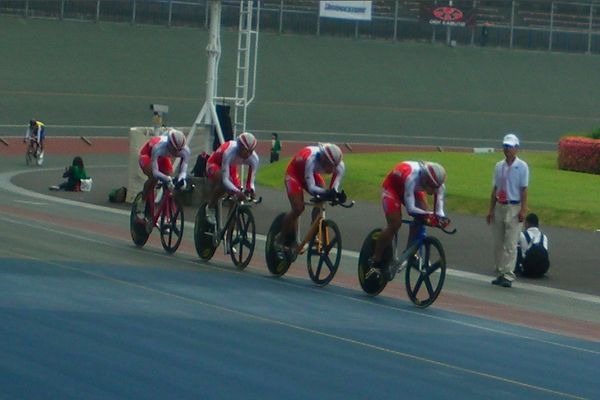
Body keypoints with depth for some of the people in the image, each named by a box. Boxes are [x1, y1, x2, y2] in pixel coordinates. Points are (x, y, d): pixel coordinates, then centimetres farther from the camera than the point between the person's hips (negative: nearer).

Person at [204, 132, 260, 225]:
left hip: (231, 167, 6)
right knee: (223, 184, -37)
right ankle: (210, 208, -13)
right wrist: (236, 191, -59)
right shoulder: (229, 152, -43)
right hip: (214, 165, -6)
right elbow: (225, 179, -44)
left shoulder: (254, 158, -28)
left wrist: (250, 190, -39)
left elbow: (251, 180, -17)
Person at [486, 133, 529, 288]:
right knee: (498, 243, 8)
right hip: (499, 207, 6)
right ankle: (499, 273, 16)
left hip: (514, 208, -6)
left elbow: (524, 190, -7)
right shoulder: (499, 166, 10)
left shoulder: (522, 167, -5)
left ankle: (508, 275, -11)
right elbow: (495, 189, 14)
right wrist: (491, 210, 10)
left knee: (510, 244, -9)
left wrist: (523, 210, -13)